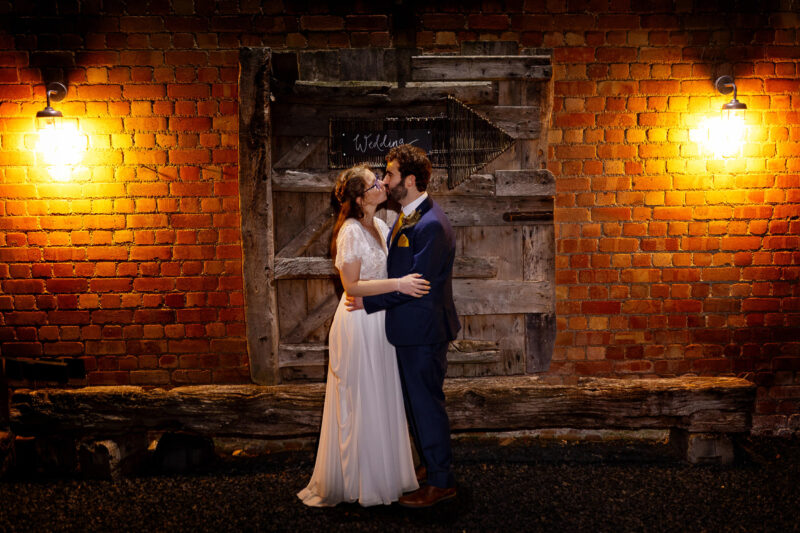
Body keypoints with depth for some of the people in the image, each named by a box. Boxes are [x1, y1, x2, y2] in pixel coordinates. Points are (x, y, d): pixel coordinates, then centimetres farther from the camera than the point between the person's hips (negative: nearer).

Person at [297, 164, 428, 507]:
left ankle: (382, 475, 26)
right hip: (358, 322, -8)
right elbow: (352, 286, -20)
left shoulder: (381, 227, 8)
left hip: (379, 322, 8)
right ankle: (352, 482, 13)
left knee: (382, 401, 14)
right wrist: (397, 284, -23)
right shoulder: (351, 232, -17)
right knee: (359, 405, 0)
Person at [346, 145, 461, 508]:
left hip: (423, 331, -10)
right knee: (416, 402, 19)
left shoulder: (431, 225, -21)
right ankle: (431, 465, 34)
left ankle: (441, 483, 12)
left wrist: (369, 302, -17)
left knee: (426, 404, 0)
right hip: (410, 329, 10)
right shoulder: (406, 219, 11)